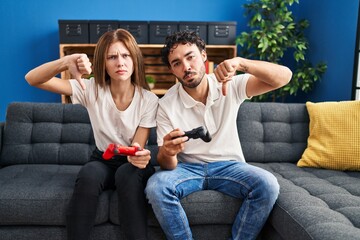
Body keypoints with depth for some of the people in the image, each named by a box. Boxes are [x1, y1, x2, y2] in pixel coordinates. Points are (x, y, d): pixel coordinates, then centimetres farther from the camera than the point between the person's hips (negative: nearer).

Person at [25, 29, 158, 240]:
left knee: (128, 174, -36)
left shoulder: (149, 100, -14)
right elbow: (32, 79, -17)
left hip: (133, 164, -1)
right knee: (89, 174, -34)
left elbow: (137, 148, -15)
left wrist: (139, 156, -41)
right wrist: (65, 62, -37)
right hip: (103, 160, 1)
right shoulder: (92, 89, -12)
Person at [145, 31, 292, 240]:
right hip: (187, 167, 0)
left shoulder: (232, 85, -9)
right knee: (156, 187, -29)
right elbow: (167, 165, -12)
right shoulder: (166, 105, -10)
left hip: (228, 166, 1)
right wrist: (167, 152, -39)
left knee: (268, 185, -27)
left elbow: (284, 77, -19)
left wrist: (240, 63, -36)